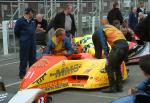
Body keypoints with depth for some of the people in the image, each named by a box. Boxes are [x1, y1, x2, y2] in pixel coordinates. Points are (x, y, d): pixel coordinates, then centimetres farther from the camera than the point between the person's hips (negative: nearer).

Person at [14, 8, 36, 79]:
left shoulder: (32, 21, 11)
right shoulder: (20, 21, -8)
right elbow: (16, 32, -3)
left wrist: (32, 37, 14)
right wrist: (22, 37, 6)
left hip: (32, 42, 7)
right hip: (24, 43, -7)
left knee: (32, 58, 13)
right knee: (24, 58, -3)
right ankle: (22, 73, 5)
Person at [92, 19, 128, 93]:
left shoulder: (99, 30, 11)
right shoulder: (109, 27, 34)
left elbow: (104, 45, 0)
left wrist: (107, 58, 0)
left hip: (118, 46, -8)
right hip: (125, 45, 8)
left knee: (109, 67, 3)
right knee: (117, 67, 21)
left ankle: (112, 87, 4)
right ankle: (119, 86, 21)